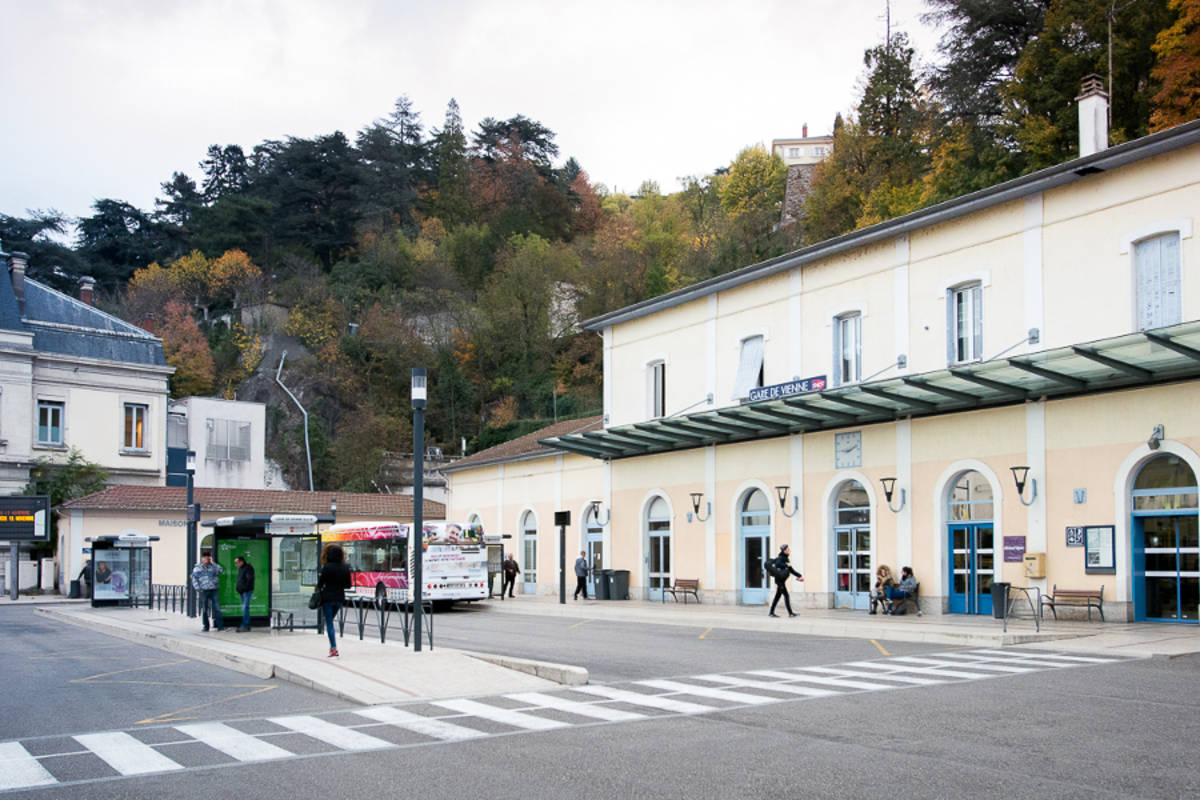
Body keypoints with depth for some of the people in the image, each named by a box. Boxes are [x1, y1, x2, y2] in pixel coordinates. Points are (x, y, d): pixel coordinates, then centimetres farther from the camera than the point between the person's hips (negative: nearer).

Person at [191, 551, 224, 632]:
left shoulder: (213, 566, 10)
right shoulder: (197, 568, 8)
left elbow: (220, 570, -8)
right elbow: (194, 579, 4)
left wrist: (212, 563, -4)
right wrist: (198, 589, -7)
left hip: (213, 590, 0)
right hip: (204, 591, 0)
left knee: (217, 608, -5)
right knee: (204, 609, 4)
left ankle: (220, 626, -3)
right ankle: (206, 626, 12)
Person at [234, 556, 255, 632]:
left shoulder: (248, 568, -11)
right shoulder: (240, 568, 17)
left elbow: (250, 579, -17)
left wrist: (245, 588, -19)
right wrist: (238, 587, 13)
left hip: (247, 591, -10)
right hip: (242, 591, 10)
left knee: (245, 608, -13)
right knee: (244, 608, 10)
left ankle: (244, 625, -16)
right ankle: (247, 626, 13)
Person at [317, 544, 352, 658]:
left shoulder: (327, 567, -13)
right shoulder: (345, 568, 1)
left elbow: (320, 584, -9)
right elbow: (348, 585, 6)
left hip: (328, 597, -5)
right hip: (340, 597, 5)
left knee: (329, 623, 0)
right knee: (330, 621, 22)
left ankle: (334, 649, -7)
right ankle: (333, 647, 17)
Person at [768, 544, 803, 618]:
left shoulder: (786, 559, 15)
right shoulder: (781, 558, -13)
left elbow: (791, 570, 19)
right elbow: (777, 564, -35)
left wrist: (800, 576, 13)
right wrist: (786, 565, -28)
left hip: (782, 581, 9)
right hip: (779, 580, -9)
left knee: (778, 596, 11)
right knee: (786, 596, -9)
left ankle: (771, 613, 15)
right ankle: (790, 613, -8)